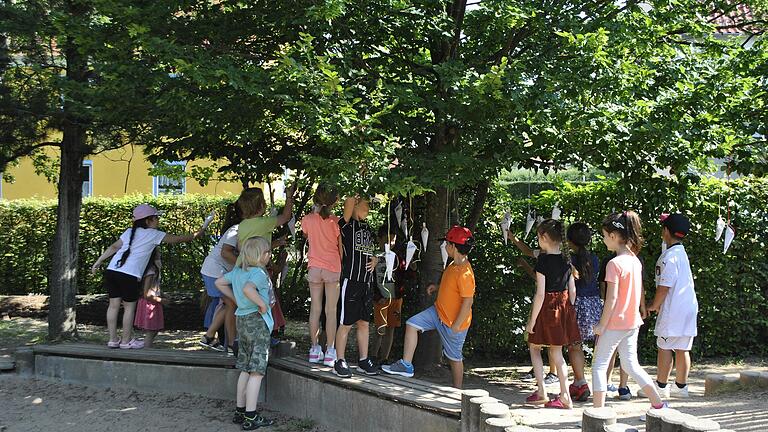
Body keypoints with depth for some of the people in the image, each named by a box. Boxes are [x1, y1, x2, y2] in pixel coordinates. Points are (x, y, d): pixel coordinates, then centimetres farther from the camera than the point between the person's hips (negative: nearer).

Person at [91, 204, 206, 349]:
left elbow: (114, 247, 18)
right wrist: (197, 234, 18)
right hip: (129, 275, -6)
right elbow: (177, 239, 8)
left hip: (112, 271, 6)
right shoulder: (153, 234, 5)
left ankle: (113, 339, 19)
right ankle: (126, 341, 15)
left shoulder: (130, 232, 21)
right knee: (129, 306, 7)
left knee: (114, 304, 12)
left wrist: (98, 262, 23)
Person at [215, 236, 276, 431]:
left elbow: (219, 283, 20)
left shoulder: (237, 271, 10)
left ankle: (240, 411, 22)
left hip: (242, 320, 9)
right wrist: (262, 304, -24)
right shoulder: (259, 273, -17)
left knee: (245, 369, 16)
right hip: (257, 321, -9)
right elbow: (248, 289, -37)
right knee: (257, 371, -5)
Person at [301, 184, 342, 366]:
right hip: (333, 268, -2)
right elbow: (341, 248, -2)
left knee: (315, 309, 10)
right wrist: (343, 267, 10)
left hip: (314, 268, 2)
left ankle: (315, 349, 15)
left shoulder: (307, 220, -4)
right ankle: (329, 351, 3)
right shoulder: (336, 221, -10)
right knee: (331, 310, 2)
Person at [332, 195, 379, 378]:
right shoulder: (347, 225, -5)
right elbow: (349, 203, -22)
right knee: (346, 323, -3)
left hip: (367, 282, 7)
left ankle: (363, 361, 19)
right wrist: (354, 199, -1)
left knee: (364, 322, 12)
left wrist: (374, 260, 9)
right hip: (351, 280, -7)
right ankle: (340, 362, 5)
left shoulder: (367, 228, 18)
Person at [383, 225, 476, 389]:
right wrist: (437, 287, 6)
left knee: (454, 357, 6)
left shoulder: (465, 273, -27)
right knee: (412, 324, 0)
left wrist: (457, 325, -23)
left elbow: (468, 300, -27)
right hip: (438, 311, 9)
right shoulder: (454, 265, 2)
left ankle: (457, 390, 24)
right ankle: (406, 365, 4)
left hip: (453, 322, -9)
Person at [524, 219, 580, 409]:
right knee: (556, 352, 12)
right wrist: (567, 312, 17)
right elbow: (572, 291, 6)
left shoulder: (543, 260, -15)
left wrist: (532, 320, -13)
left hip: (547, 307, -6)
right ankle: (565, 397, 9)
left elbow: (540, 294, -17)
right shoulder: (566, 260, 4)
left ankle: (541, 392, 8)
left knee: (534, 348, 13)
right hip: (564, 306, 6)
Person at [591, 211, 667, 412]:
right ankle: (658, 405, 21)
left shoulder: (615, 263, -18)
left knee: (599, 365, 2)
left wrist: (601, 325, -12)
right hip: (632, 322, 8)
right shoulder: (636, 261, 6)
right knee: (631, 365, 19)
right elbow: (639, 293, 13)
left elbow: (611, 298, -19)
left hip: (615, 323, -8)